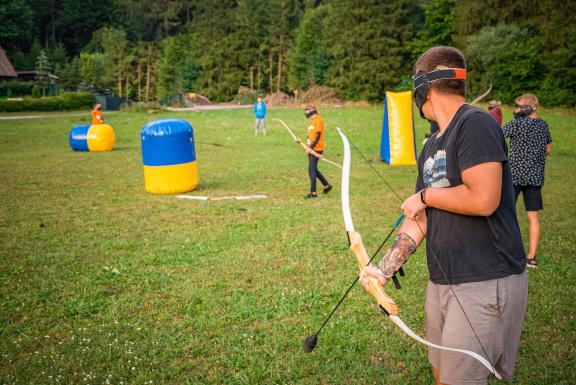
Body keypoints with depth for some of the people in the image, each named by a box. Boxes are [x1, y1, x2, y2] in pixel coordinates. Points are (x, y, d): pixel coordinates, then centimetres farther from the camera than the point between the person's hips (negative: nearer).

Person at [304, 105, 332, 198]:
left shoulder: (318, 120, -11)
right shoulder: (312, 121, 18)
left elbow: (318, 135, -17)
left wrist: (311, 147, -20)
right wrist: (307, 146, 8)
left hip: (316, 149, -10)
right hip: (311, 149, 10)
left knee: (311, 170, -10)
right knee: (313, 169, 14)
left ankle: (313, 192, -7)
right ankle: (327, 185, 28)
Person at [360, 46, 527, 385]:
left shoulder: (475, 124, -14)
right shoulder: (431, 147, 13)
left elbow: (484, 200, -26)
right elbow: (419, 220, 12)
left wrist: (425, 195, -10)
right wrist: (384, 269, 3)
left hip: (486, 283, -9)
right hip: (442, 282, 9)